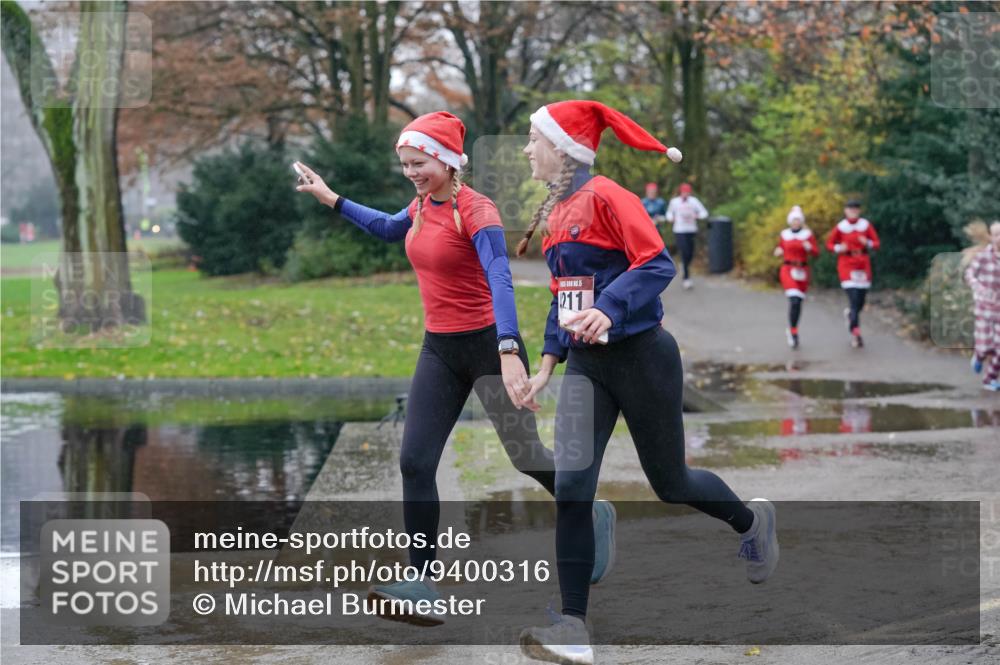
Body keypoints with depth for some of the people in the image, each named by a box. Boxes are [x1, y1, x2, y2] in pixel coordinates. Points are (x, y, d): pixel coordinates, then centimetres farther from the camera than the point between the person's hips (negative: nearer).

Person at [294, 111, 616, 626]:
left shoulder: (476, 211, -18)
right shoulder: (423, 205, 5)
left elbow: (500, 282, -31)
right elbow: (389, 229, 30)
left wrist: (509, 354, -44)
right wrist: (332, 200, 26)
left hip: (487, 345, -7)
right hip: (439, 350, 7)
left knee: (525, 455, 4)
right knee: (414, 462, -5)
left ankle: (592, 518, 33)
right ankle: (421, 586, -6)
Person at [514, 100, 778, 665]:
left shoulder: (605, 195, -14)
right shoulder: (555, 212, 11)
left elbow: (658, 264, -22)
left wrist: (608, 310, -36)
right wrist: (548, 361, 15)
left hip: (640, 356, -7)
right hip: (585, 363, 7)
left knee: (670, 483, 8)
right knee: (571, 489, -9)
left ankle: (753, 521, 40)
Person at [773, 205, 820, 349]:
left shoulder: (807, 235, 1)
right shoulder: (785, 235, 5)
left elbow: (816, 252, -2)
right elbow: (780, 249, 19)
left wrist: (809, 248, -22)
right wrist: (778, 252, -3)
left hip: (802, 271, 1)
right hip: (788, 270, -1)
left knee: (798, 303, 10)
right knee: (794, 300, -21)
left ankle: (791, 330, 32)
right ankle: (793, 332, -16)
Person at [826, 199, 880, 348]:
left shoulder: (866, 225, 2)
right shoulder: (840, 227, -3)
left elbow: (876, 244, 3)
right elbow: (829, 243, 7)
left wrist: (867, 243, -19)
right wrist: (839, 248, -13)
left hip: (863, 265, 3)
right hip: (846, 265, -3)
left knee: (860, 301, 9)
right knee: (854, 299, -15)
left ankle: (850, 313, 44)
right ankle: (856, 333, -15)